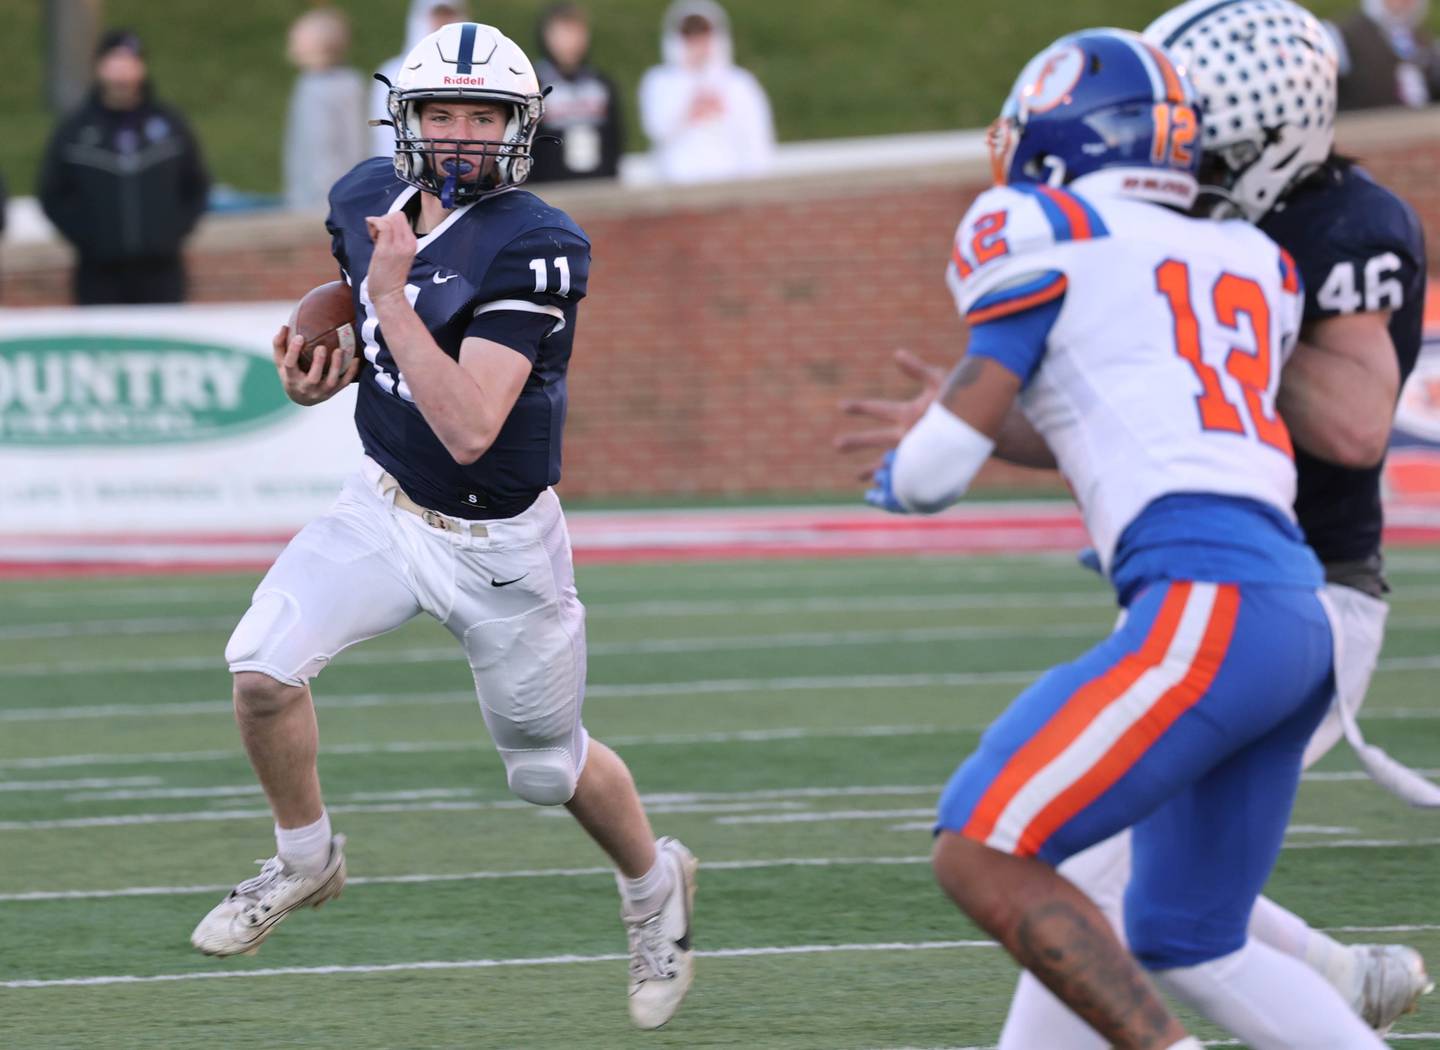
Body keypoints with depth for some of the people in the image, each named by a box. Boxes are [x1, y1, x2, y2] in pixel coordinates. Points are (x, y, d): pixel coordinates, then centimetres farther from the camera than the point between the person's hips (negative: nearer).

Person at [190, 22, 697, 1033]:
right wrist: (321, 374, -5)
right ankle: (304, 859, 7)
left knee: (548, 767, 12)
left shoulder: (533, 249, -27)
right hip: (388, 505, 4)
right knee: (263, 664, -19)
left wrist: (392, 295, -36)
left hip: (498, 542, -4)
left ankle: (655, 883, 44)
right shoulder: (367, 200, -6)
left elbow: (470, 430, -34)